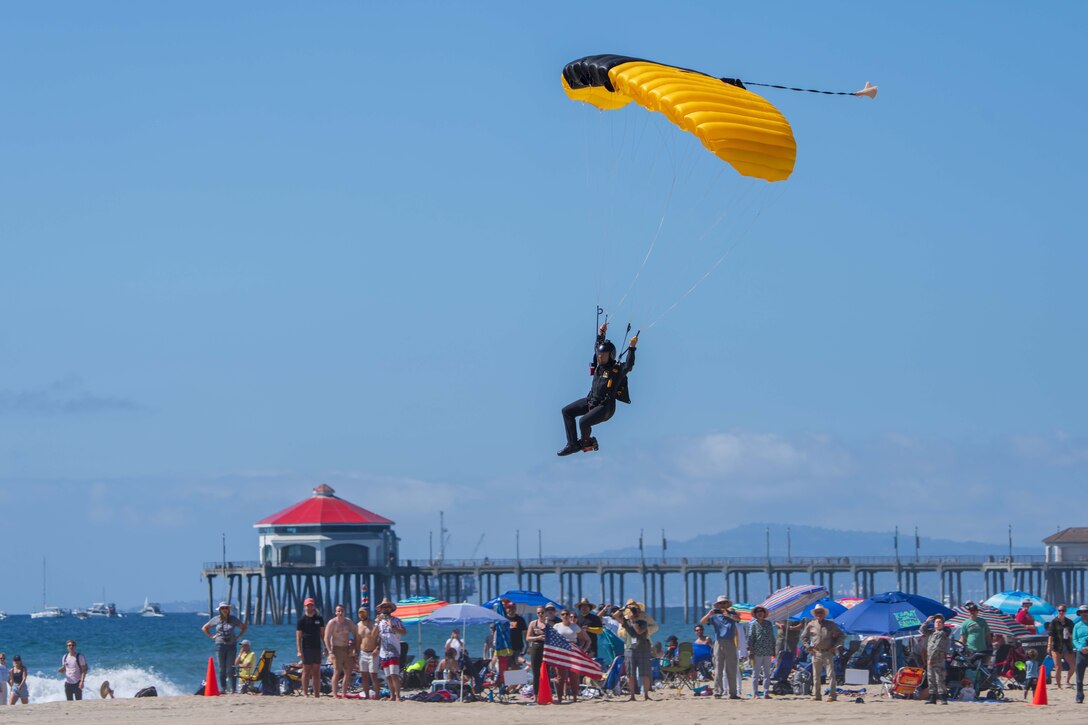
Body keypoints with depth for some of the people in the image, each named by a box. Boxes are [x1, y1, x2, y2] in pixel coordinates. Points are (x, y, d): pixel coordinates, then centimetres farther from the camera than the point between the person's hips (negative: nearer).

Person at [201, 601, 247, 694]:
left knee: (231, 669, -5)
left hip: (231, 645, -1)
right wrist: (211, 636, 5)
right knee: (221, 669, 1)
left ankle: (233, 689, -4)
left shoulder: (233, 619, 4)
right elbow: (204, 628, 16)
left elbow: (245, 627, 15)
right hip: (220, 645, 1)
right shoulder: (216, 619, 5)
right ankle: (222, 688, 5)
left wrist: (238, 636, 4)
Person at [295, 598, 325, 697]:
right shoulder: (302, 620, 0)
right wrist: (299, 651, -12)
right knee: (306, 671, -2)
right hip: (306, 648, -3)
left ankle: (317, 694, 4)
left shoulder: (319, 619, 11)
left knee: (316, 672, 3)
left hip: (317, 648, 3)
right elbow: (298, 636, -3)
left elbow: (322, 634, 15)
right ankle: (304, 693, 2)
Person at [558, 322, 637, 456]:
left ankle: (586, 442, 8)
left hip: (605, 407, -8)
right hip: (591, 401, 8)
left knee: (583, 422, -26)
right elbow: (599, 348, 22)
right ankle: (573, 445, 4)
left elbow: (628, 366, -35)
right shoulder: (599, 365, 5)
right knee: (567, 412, 4)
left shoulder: (617, 369, -15)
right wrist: (601, 334, 20)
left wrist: (632, 348, -40)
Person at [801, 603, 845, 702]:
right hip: (816, 653, 2)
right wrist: (808, 647, 6)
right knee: (816, 676, 5)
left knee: (831, 675, -8)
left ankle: (832, 695, -9)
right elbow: (803, 637, 20)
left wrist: (834, 646, 0)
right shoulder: (811, 625, 8)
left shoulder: (831, 625, 4)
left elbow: (841, 636, 11)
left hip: (828, 652, -2)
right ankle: (816, 695, 10)